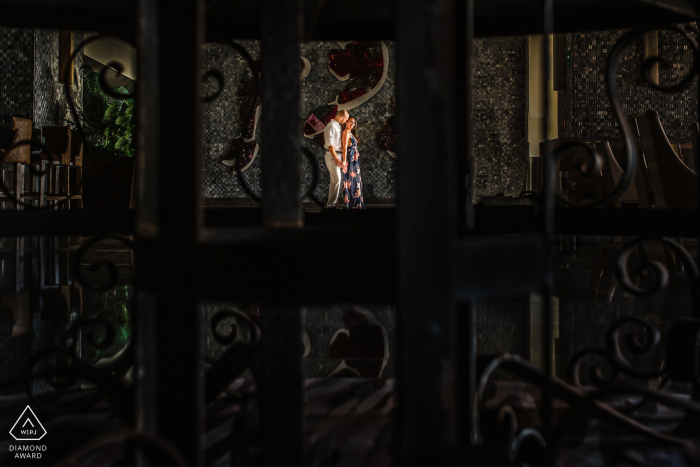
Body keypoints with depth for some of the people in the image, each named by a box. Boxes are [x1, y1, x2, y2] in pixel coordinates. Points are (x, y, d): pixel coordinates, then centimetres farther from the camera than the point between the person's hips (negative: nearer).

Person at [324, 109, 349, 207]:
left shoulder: (338, 126, 17)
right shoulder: (331, 126, -12)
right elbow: (329, 144, -17)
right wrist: (336, 158, -19)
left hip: (339, 155, 9)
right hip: (333, 155, -9)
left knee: (338, 179, 9)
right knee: (336, 179, -13)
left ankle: (334, 202, 13)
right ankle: (331, 204, -10)